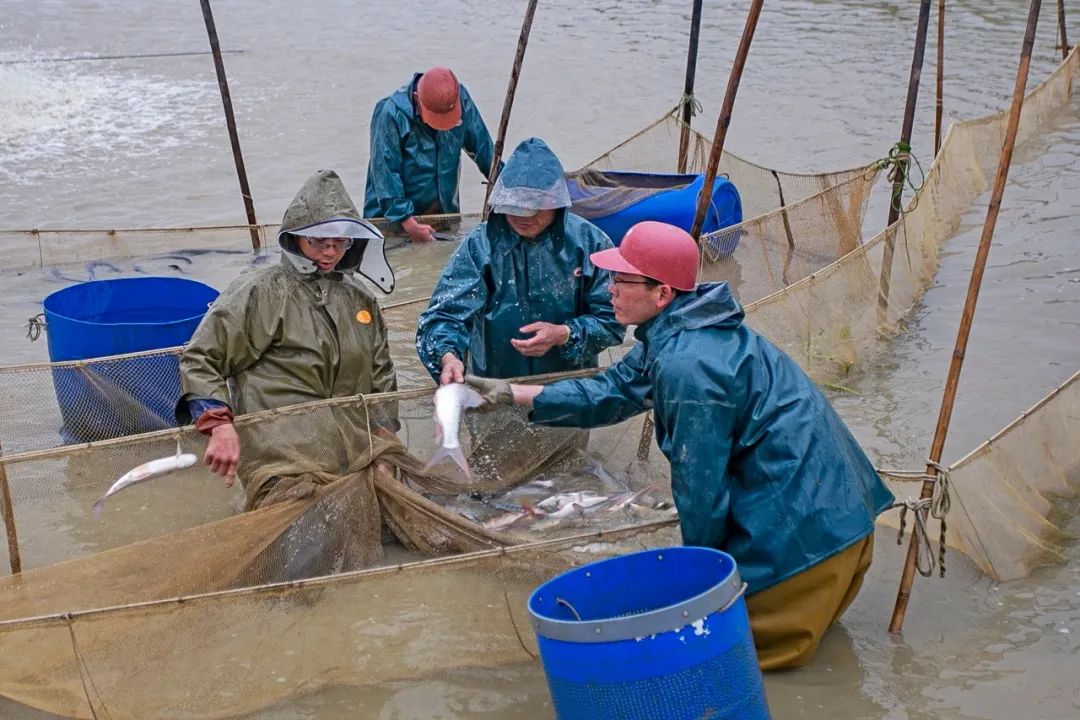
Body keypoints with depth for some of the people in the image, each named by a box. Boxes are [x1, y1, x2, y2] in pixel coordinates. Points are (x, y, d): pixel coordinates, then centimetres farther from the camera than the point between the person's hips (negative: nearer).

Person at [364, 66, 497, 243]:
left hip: (445, 211, 4)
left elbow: (482, 146, 4)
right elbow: (385, 172, -22)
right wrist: (407, 221, -25)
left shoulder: (461, 99, -9)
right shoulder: (390, 114, -23)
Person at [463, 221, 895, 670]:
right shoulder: (670, 335, 6)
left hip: (802, 524, -10)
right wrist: (511, 394, 14)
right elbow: (612, 391, 17)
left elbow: (700, 485, -20)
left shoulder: (686, 366, -26)